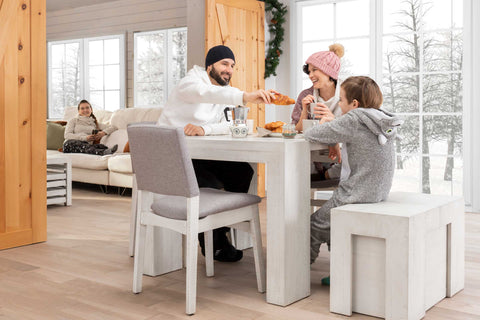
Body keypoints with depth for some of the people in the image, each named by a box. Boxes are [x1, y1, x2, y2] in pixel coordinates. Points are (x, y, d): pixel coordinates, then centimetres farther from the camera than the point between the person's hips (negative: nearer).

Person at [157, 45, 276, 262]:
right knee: (212, 186, -27)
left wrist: (203, 129, -26)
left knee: (243, 172, -9)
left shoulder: (224, 91, 14)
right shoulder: (191, 83, -12)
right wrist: (247, 97, -53)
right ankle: (213, 244, -3)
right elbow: (208, 93, -38)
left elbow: (228, 125, -4)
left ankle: (222, 227, 5)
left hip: (199, 155, 8)